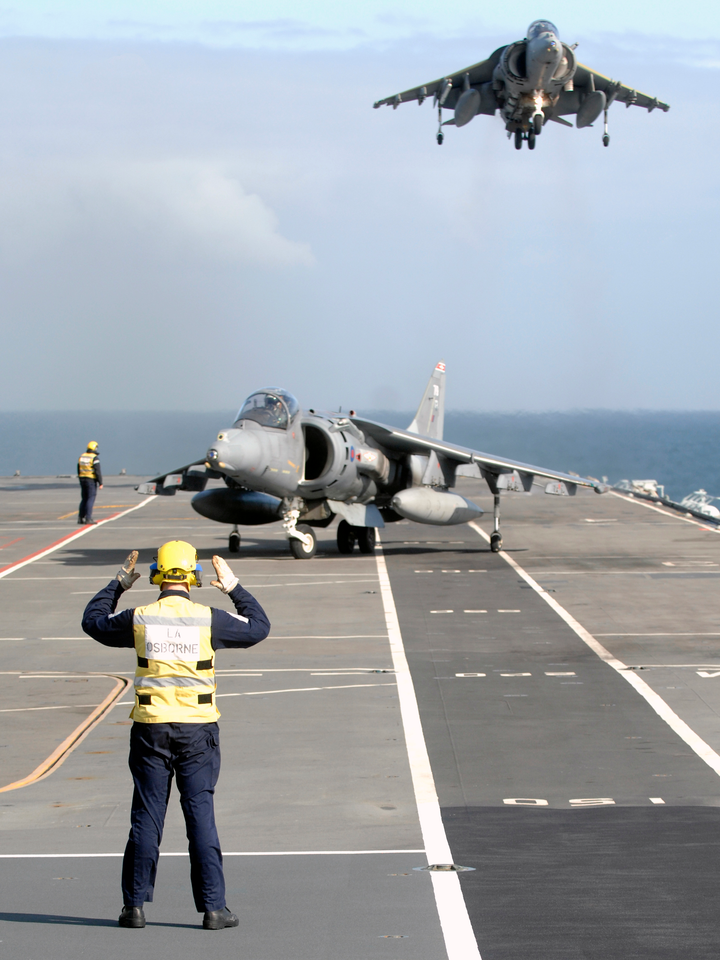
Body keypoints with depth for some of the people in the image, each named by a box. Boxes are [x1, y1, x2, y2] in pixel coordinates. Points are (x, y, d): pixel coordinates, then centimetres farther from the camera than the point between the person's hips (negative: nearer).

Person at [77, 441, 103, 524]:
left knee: (84, 499, 13)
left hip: (83, 480, 7)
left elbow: (79, 470, 13)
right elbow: (98, 471, -18)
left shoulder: (82, 457, 8)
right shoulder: (95, 458, -13)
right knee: (91, 499, -5)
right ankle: (88, 518, -9)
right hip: (92, 480, -7)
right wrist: (100, 483, -14)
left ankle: (80, 518, 12)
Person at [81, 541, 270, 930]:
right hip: (197, 728, -1)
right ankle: (213, 907, 3)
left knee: (146, 816, 7)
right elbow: (258, 627, 9)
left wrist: (118, 584, 24)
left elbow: (93, 621, 15)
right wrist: (235, 588, 18)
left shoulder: (139, 619, -3)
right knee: (200, 814, 2)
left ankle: (135, 905, 11)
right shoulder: (209, 619, -6)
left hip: (150, 727, 1)